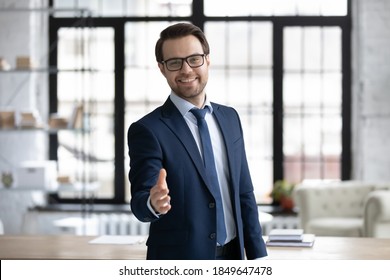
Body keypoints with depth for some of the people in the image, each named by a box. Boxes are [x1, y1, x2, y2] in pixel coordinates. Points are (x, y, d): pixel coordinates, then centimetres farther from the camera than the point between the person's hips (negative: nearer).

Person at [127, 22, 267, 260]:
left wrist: (257, 254, 6)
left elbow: (244, 193, 9)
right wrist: (153, 203, -41)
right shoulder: (147, 130, -11)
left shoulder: (230, 118, 6)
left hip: (232, 258, 5)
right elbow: (139, 199, -19)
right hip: (180, 261, -5)